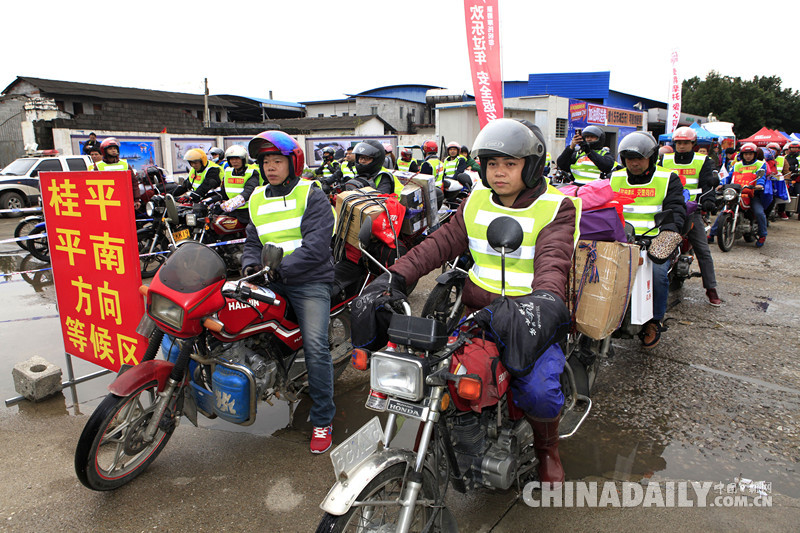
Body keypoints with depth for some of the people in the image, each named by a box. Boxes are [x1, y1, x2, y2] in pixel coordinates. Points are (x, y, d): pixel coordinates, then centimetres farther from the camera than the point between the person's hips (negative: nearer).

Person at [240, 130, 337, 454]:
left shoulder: (311, 194, -2)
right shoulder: (257, 198, 18)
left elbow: (317, 243, -14)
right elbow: (253, 240, 19)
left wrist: (282, 268, -22)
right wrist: (250, 264, -4)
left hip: (309, 281, -6)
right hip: (271, 281, 6)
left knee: (315, 345, -19)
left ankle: (322, 420, -5)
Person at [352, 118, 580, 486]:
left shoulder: (557, 208, -5)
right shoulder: (476, 202, 10)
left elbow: (553, 260, -23)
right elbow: (442, 242, 0)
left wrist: (544, 300, -47)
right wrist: (394, 277, -15)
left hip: (531, 321, -4)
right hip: (476, 315, 4)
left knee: (538, 390, -26)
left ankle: (547, 448, 10)